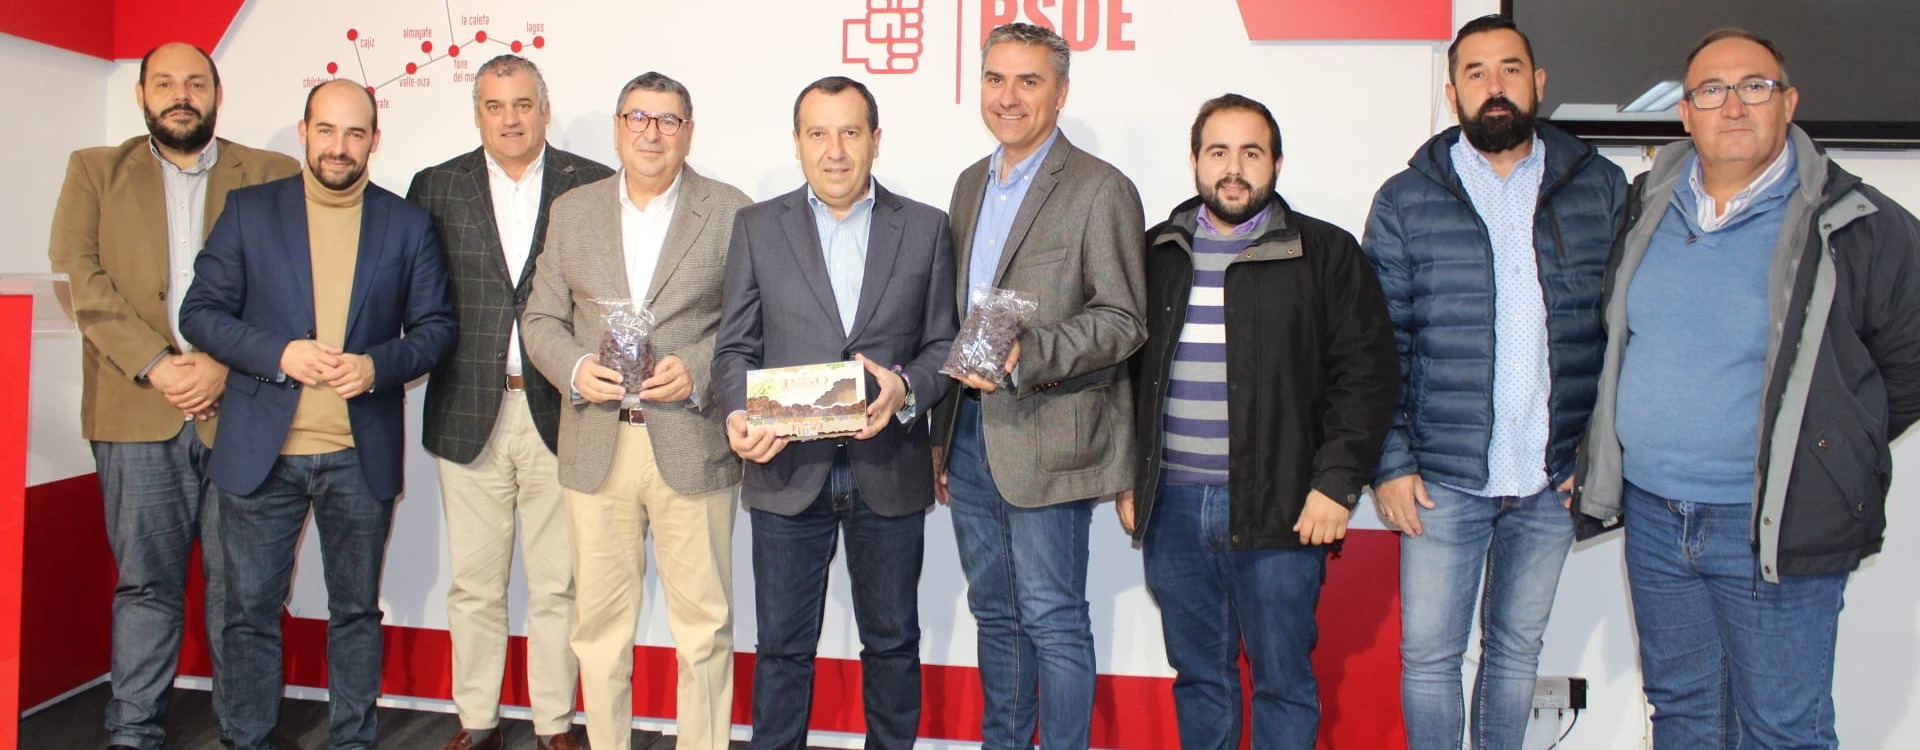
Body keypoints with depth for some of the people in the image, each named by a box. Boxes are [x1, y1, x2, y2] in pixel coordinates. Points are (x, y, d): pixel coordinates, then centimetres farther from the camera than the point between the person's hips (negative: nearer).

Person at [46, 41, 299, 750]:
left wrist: (226, 364, -11)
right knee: (144, 580, 6)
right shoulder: (94, 170, 14)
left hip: (241, 406, -1)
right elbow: (78, 276, 2)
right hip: (137, 412, 1)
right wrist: (153, 365, -10)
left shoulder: (273, 176, 10)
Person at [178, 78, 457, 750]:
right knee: (251, 611, 8)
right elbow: (201, 312, 1)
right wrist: (279, 355, -15)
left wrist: (378, 365, -14)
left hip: (362, 457, 0)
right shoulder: (249, 210, 3)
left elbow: (437, 325, 4)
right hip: (261, 451, 0)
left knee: (356, 611, 11)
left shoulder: (408, 224, 5)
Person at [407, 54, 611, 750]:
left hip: (560, 412, -1)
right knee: (474, 585, 11)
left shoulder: (594, 187, 2)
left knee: (557, 586, 7)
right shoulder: (435, 188, 8)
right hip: (469, 415, 2)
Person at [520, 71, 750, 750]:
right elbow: (541, 319, 12)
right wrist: (575, 366, -8)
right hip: (597, 446, 3)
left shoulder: (731, 212, 2)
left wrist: (698, 371, -16)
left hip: (693, 444, -2)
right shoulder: (573, 211, 12)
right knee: (599, 621, 11)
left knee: (703, 621, 4)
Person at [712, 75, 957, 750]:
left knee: (892, 641, 14)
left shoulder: (926, 228, 5)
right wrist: (739, 414, -16)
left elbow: (943, 344, 3)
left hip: (889, 472, 0)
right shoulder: (757, 227, 5)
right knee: (782, 645, 10)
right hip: (788, 470, 0)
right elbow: (736, 346, 3)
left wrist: (907, 386, -17)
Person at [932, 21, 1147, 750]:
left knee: (1052, 620, 2)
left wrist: (1024, 357, -26)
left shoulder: (1102, 190, -8)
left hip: (1046, 437, -7)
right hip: (970, 429, 7)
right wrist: (943, 429, 16)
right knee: (995, 610, 17)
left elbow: (1123, 321, -12)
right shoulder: (971, 183, 14)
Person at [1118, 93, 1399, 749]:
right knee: (1196, 674, 14)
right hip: (1172, 505, 3)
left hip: (1280, 509, -3)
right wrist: (1126, 478, 9)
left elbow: (1367, 375, -2)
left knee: (1283, 681, 5)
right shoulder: (1157, 254, 11)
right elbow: (1125, 370, 15)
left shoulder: (1327, 254, 1)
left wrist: (1337, 483, -9)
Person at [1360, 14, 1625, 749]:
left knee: (1517, 650, 15)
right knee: (1428, 655, 4)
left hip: (1554, 481, 2)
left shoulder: (1601, 189, 4)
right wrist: (1389, 465, -6)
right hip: (1444, 480, -1)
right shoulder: (1406, 200, 0)